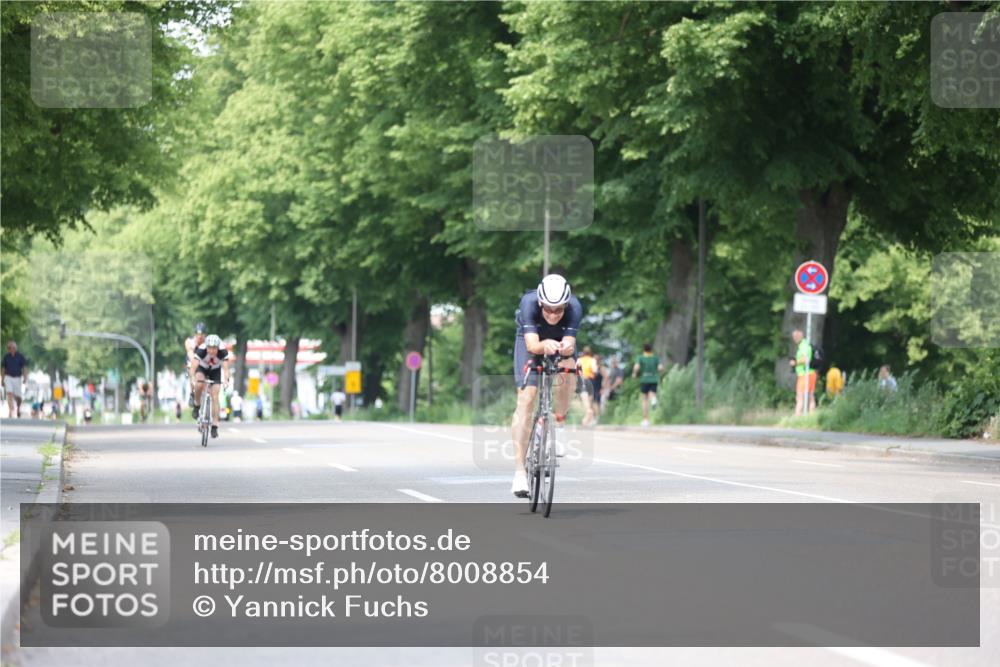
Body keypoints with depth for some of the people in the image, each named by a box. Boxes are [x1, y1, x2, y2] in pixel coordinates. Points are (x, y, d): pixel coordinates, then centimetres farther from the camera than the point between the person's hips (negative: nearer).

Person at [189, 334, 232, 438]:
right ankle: (197, 405, -9)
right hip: (202, 368, -1)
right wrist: (192, 378, -57)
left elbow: (225, 368, -38)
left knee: (215, 397, -10)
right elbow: (193, 366, -41)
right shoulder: (201, 350, -35)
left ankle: (215, 426, -6)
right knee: (199, 384, -34)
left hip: (216, 371, 1)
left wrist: (226, 380, -56)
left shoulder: (223, 352, -32)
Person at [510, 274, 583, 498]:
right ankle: (520, 471, -16)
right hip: (532, 340, -1)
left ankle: (559, 424, -7)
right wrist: (545, 345, -65)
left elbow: (570, 343, -39)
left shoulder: (574, 308, -33)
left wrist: (567, 347, -62)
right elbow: (532, 345, -43)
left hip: (561, 340, 1)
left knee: (568, 370, -33)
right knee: (525, 399, -15)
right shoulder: (529, 303, -36)